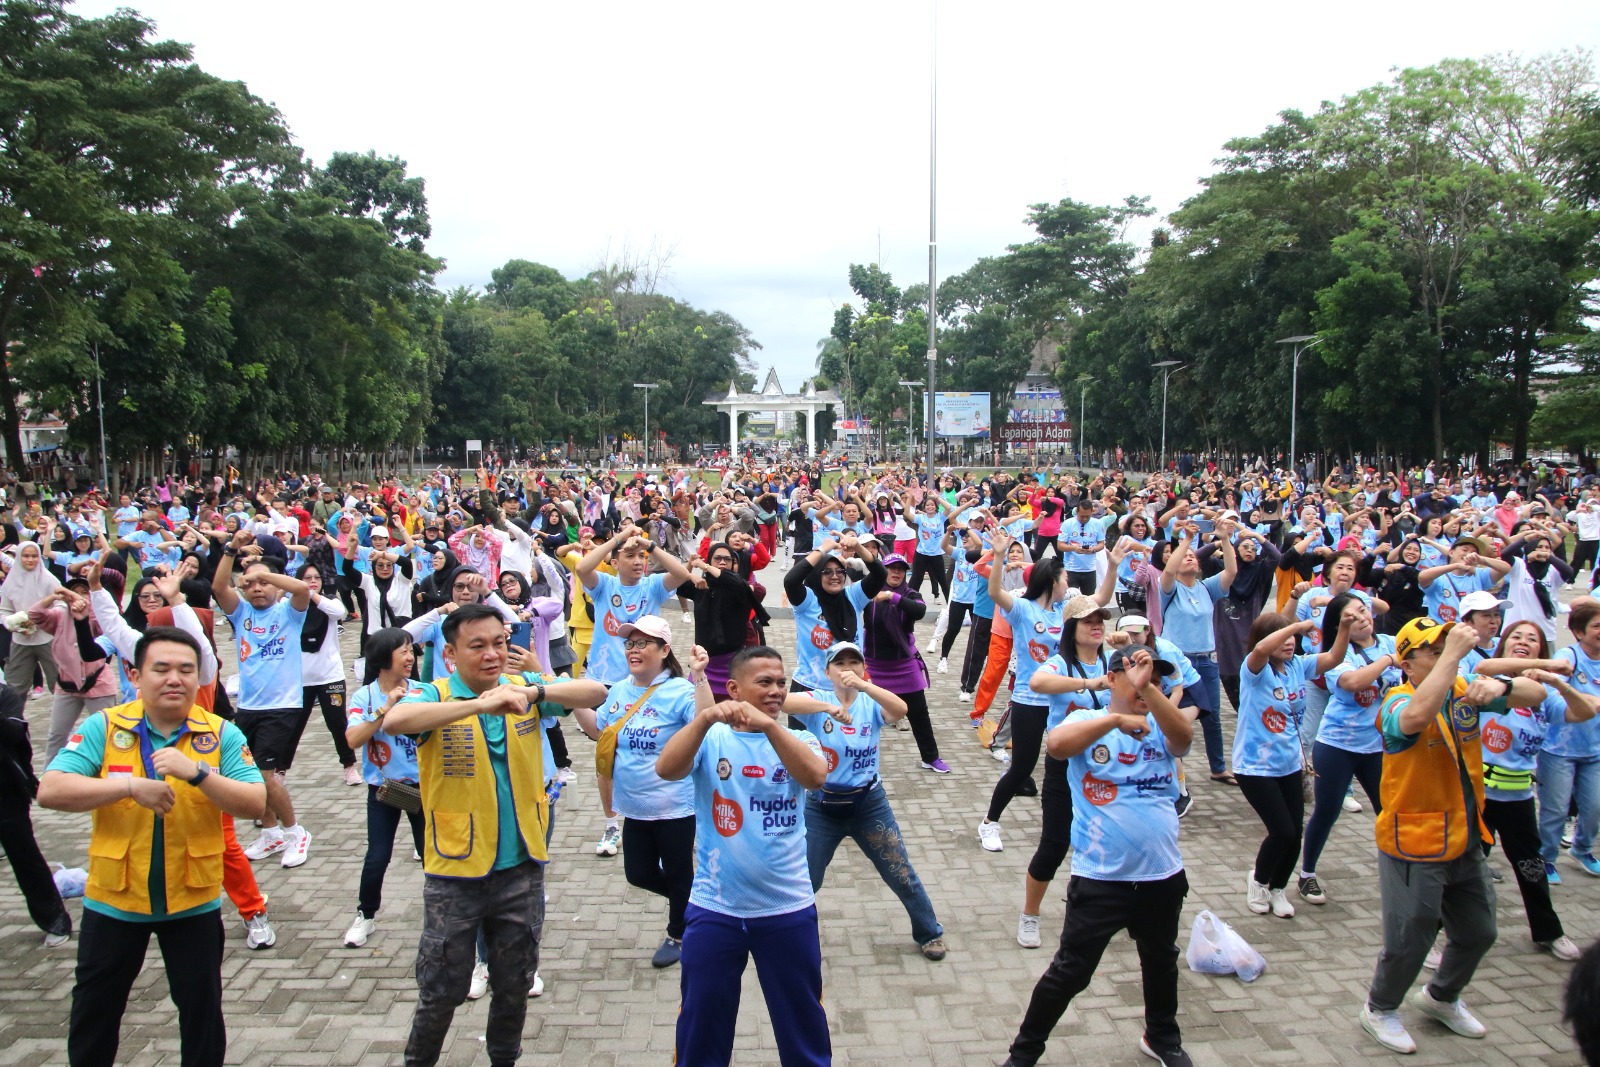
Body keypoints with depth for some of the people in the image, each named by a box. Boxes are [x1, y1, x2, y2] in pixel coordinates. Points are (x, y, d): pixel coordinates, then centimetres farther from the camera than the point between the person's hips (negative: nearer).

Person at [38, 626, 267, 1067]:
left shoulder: (221, 734, -7)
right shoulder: (103, 727, -8)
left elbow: (256, 804, -15)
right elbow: (50, 790, -18)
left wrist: (197, 773, -29)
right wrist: (130, 786, -29)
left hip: (193, 902, 0)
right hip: (113, 900, 1)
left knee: (202, 1010, 13)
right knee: (94, 1010, 19)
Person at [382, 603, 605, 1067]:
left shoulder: (524, 688, -1)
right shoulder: (435, 697, -11)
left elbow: (596, 693, -13)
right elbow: (394, 720, -33)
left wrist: (537, 691, -31)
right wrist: (478, 703, -42)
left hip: (522, 867, 3)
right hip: (456, 873, -3)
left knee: (514, 984, 19)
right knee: (442, 988, 11)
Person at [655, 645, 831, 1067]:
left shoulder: (797, 740, -1)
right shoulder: (712, 739, -3)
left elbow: (816, 776, -23)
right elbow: (666, 769, -22)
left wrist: (768, 725, -35)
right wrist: (705, 718, -36)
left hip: (788, 908, 1)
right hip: (714, 908, -1)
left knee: (802, 1017, 15)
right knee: (702, 1017, 13)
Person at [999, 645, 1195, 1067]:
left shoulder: (1161, 726, 4)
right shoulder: (1087, 721, -5)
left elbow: (1185, 736, -19)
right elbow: (1057, 744, -26)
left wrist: (1148, 689, -29)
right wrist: (1116, 718, -28)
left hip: (1162, 876, 4)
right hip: (1100, 878, -4)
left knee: (1161, 962, 24)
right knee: (1069, 972, 1)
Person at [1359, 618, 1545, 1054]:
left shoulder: (1464, 691, 1)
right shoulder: (1398, 702, -18)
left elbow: (1535, 694, -5)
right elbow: (1418, 716, -43)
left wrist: (1501, 686, -28)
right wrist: (1452, 653, -39)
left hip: (1467, 844, 7)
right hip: (1415, 849, -7)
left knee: (1478, 933, 21)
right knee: (1409, 942, 5)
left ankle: (1441, 997, 47)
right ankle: (1380, 1009, 31)